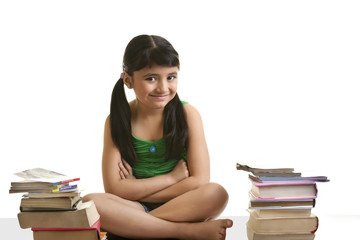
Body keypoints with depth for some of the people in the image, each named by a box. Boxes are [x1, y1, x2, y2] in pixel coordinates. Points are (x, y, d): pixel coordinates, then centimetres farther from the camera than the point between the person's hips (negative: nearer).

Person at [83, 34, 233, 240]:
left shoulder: (187, 114, -3)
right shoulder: (118, 121, -3)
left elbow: (200, 181, -10)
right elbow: (114, 188, -10)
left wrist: (136, 189, -11)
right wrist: (172, 177, -10)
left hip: (180, 205, 0)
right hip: (135, 207, 1)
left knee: (217, 194, -30)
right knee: (89, 202, -29)